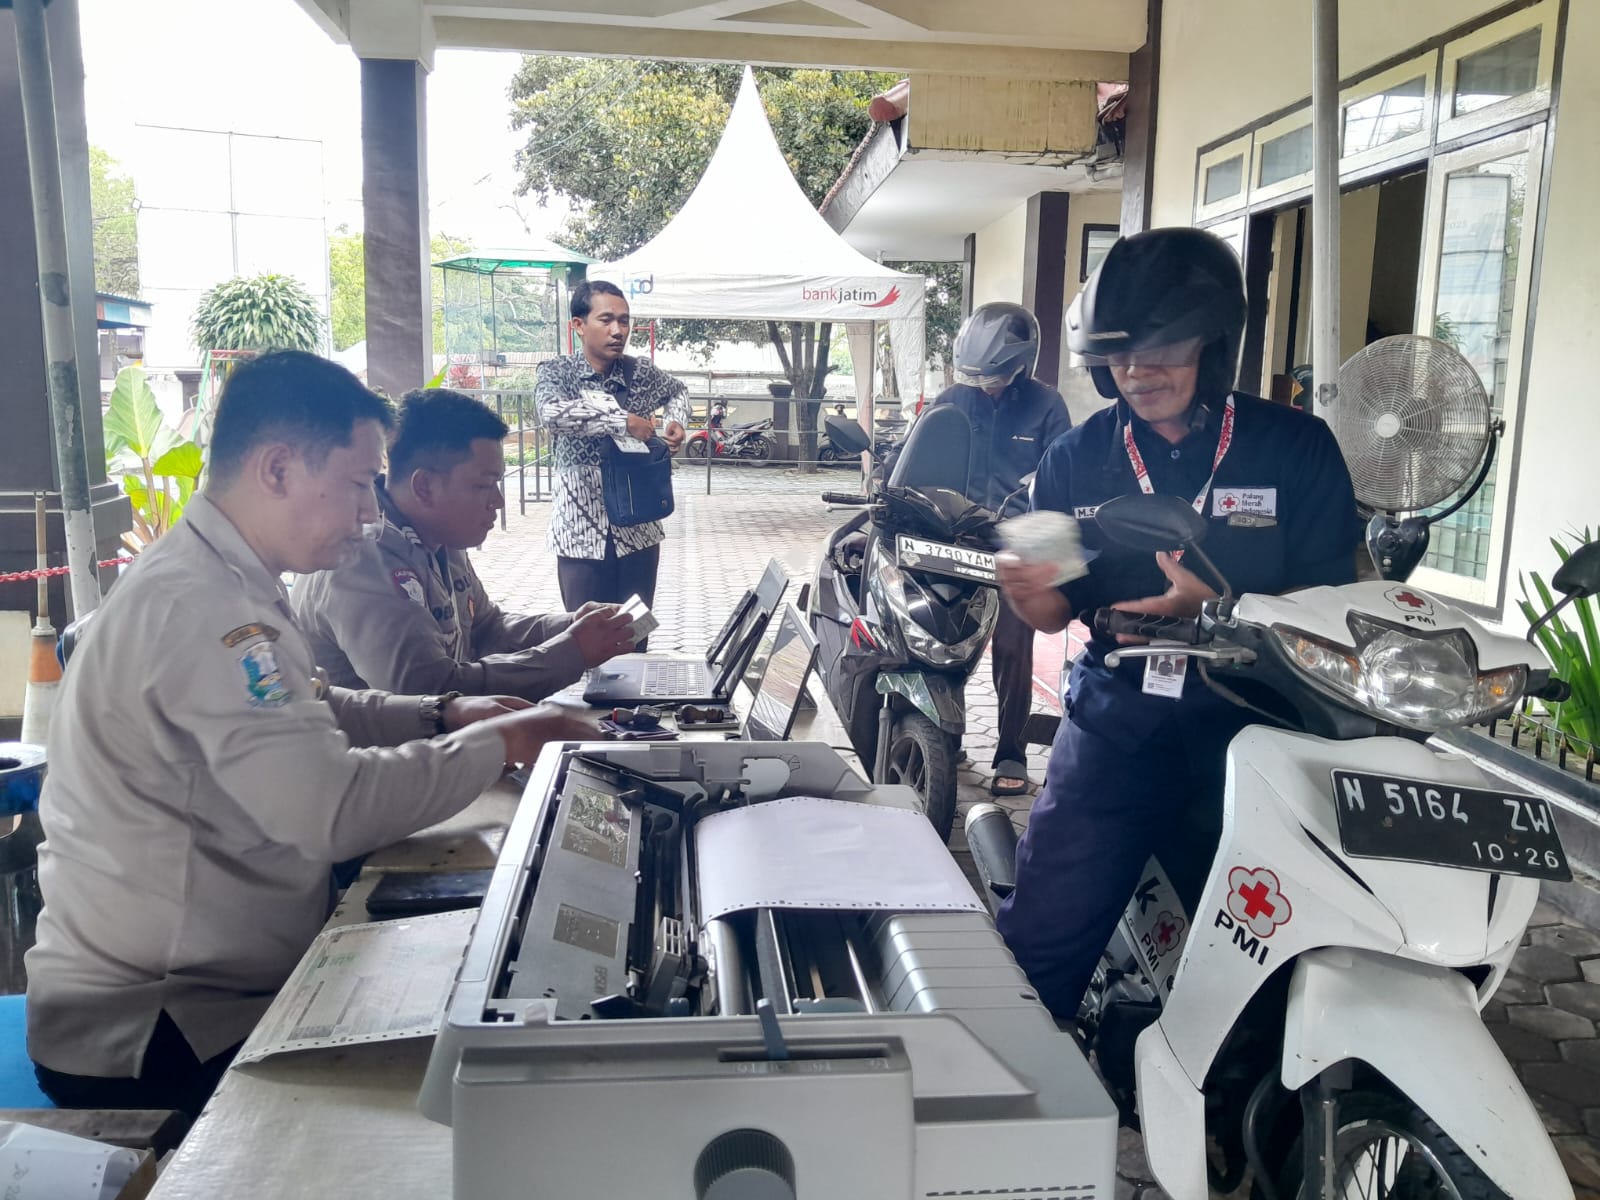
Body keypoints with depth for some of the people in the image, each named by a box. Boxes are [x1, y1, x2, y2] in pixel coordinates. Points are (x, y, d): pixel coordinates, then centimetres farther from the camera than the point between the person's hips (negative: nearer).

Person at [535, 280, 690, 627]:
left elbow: (678, 391, 25)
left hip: (638, 528, 3)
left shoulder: (641, 371, 2)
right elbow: (552, 414, -31)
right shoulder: (558, 372, -8)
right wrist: (623, 421, -26)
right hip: (582, 530, -3)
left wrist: (676, 423, 5)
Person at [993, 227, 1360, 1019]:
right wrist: (1032, 593, -18)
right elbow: (1057, 612, 6)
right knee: (1038, 947, -1)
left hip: (1252, 732, 0)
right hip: (1113, 724, 1)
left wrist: (1219, 605, -24)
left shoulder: (1296, 448, -3)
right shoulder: (1076, 458, 4)